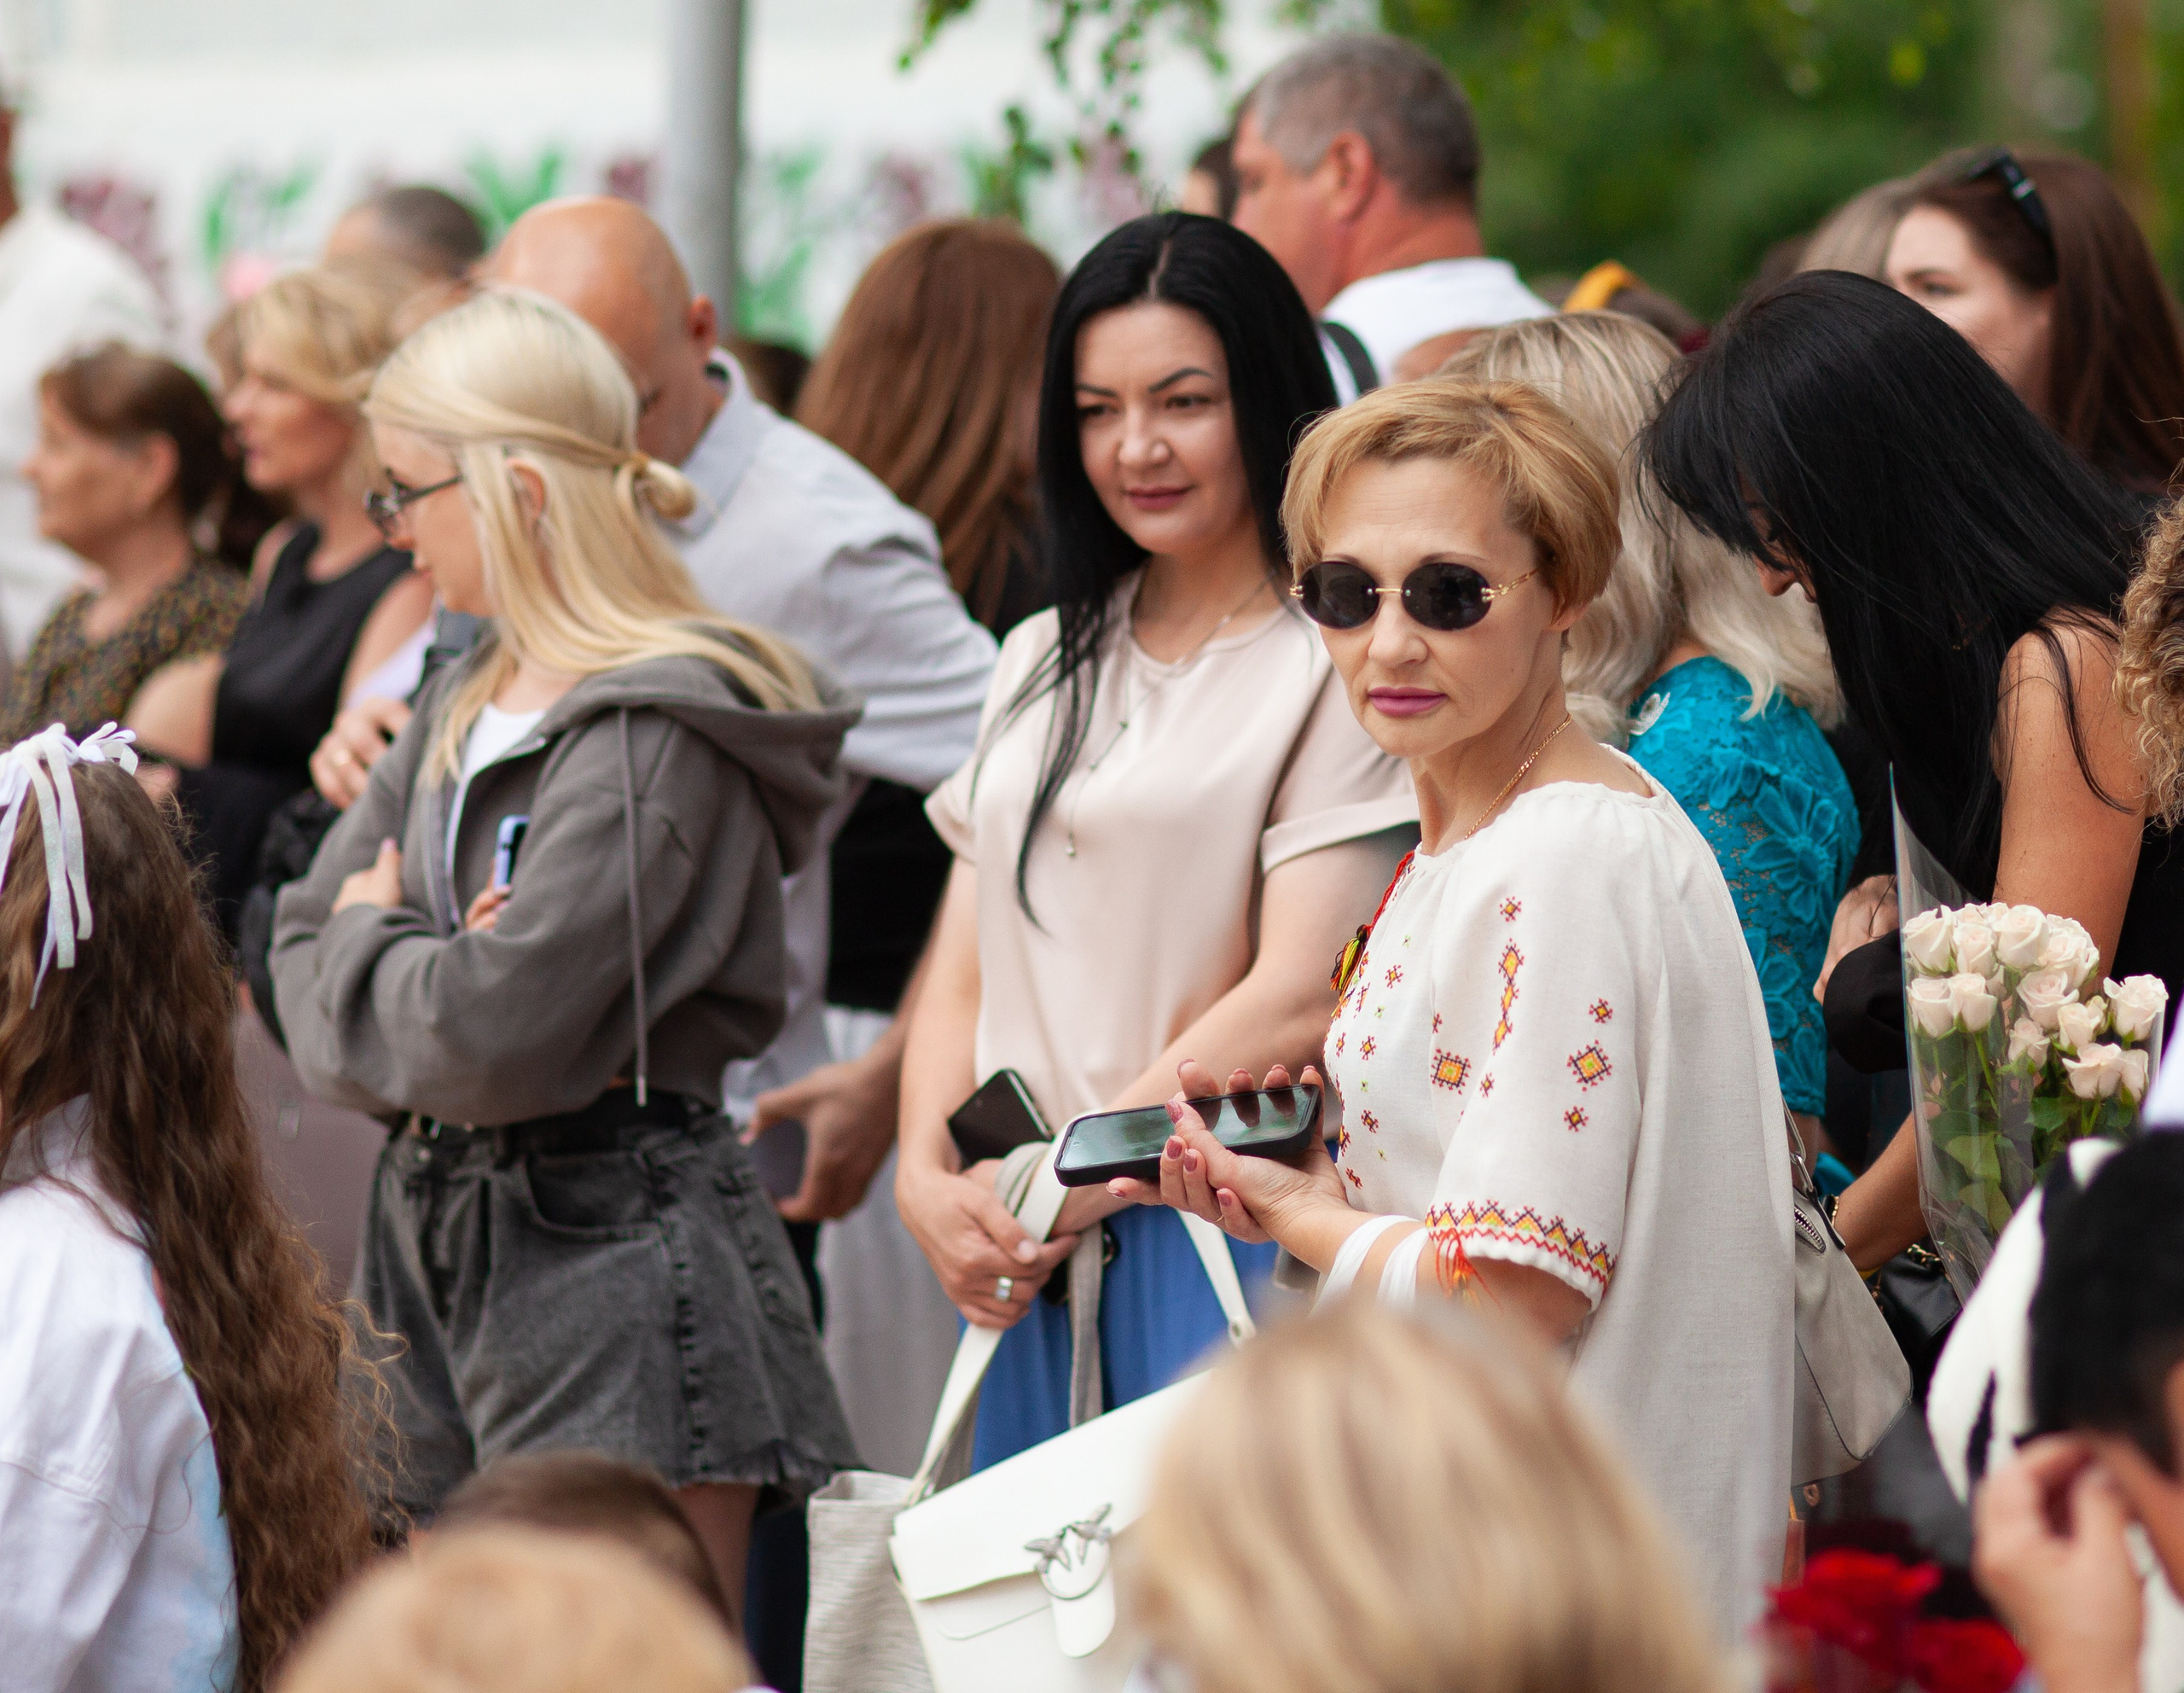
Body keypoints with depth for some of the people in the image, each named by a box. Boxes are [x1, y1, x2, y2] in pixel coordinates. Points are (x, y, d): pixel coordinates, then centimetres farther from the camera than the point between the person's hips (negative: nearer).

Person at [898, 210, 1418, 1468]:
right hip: (1021, 1267, 6)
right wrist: (928, 1176, -1)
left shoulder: (1336, 667, -4)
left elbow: (1296, 1000, -11)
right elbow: (965, 968, 17)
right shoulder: (1046, 664, 20)